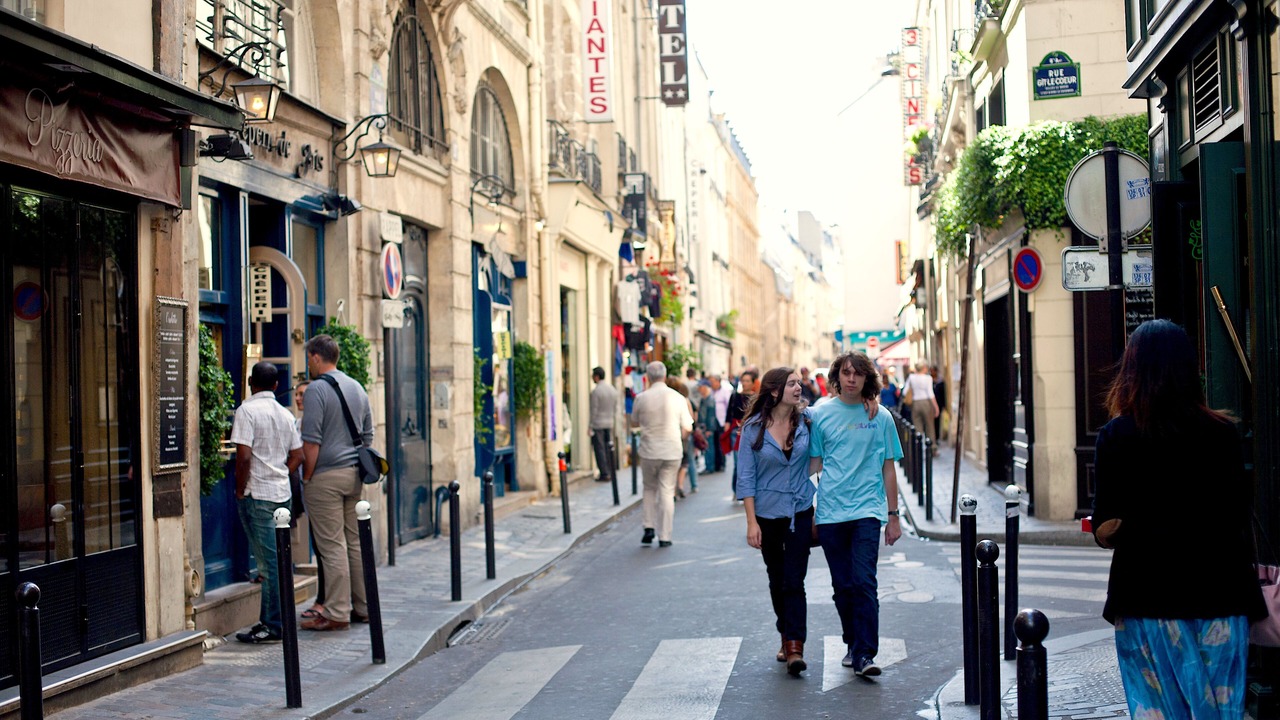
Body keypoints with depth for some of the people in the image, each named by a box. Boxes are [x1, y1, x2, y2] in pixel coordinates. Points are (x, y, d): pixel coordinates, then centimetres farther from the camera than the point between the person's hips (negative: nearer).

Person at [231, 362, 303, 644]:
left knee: (269, 563, -6)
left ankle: (273, 627, -2)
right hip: (282, 493, 7)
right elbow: (297, 456, 14)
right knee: (278, 560, 13)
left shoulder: (247, 410, -11)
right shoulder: (285, 414, 12)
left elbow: (244, 456, -19)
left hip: (257, 494, -7)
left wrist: (240, 491, -9)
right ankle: (270, 620, 20)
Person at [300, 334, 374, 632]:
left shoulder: (316, 390, -11)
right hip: (354, 474, 7)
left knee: (332, 546, -5)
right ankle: (363, 607, 17)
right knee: (356, 541, 12)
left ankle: (336, 614, -2)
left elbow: (312, 440, -15)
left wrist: (307, 476, -7)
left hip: (326, 476, -7)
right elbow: (368, 434, 17)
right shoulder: (357, 387, 13)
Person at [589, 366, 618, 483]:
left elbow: (593, 411, -14)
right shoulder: (613, 390, 8)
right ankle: (611, 473, 13)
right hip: (609, 423, 7)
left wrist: (591, 427, -10)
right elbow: (615, 409, 12)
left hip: (598, 424, -7)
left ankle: (604, 474, -3)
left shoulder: (595, 391, -14)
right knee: (609, 448, 11)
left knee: (599, 449, -2)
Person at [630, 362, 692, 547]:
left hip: (649, 451, 0)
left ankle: (649, 527, 7)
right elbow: (687, 428, 1)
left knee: (650, 489, 19)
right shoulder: (677, 398, -5)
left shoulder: (641, 398, -5)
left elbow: (634, 423, 10)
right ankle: (664, 537, 5)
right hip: (672, 451, 0)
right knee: (667, 492, 5)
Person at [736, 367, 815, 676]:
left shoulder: (807, 420, -3)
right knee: (776, 581, 13)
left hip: (800, 513, 0)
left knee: (794, 581, -8)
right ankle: (787, 637, 29)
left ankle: (795, 648, -9)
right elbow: (746, 478, -4)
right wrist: (751, 522, -8)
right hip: (767, 515, 0)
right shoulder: (753, 428, -6)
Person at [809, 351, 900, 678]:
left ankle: (865, 655, -9)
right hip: (830, 513, 2)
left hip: (867, 510, -2)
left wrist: (893, 516, 8)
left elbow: (887, 468, 8)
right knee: (842, 586, 9)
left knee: (864, 583, -12)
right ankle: (853, 644, 25)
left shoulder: (880, 417, 4)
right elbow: (814, 463, 8)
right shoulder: (821, 415, 5)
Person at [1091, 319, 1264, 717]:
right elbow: (1242, 516, 3)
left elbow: (1105, 528, -10)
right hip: (1218, 591, 2)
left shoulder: (1117, 434, -7)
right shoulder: (1222, 432, -1)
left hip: (1146, 594, -2)